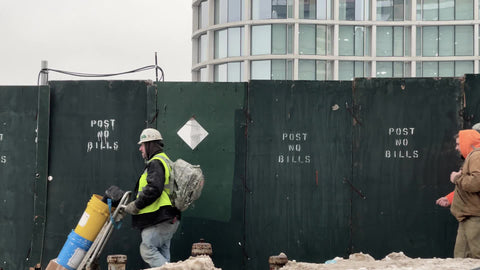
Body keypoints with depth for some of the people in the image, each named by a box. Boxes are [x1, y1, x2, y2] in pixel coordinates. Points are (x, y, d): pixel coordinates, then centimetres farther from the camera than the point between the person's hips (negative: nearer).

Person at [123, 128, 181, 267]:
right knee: (162, 253, 10)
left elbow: (153, 190, -24)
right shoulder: (165, 161, 22)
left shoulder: (155, 163, -12)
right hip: (170, 219, 10)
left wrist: (135, 206, -14)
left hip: (158, 219, -10)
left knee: (148, 250, -9)